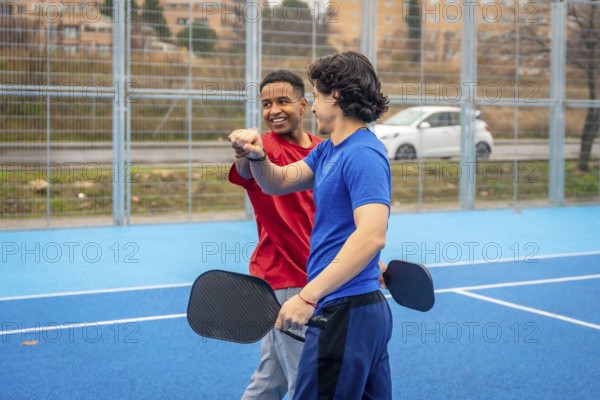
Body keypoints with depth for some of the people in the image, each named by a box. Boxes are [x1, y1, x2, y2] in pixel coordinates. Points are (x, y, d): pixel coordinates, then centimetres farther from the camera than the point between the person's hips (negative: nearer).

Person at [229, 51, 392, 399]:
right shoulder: (328, 150, 13)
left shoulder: (363, 155, -17)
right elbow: (280, 182, 19)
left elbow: (371, 236, -29)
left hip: (346, 312, -10)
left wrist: (309, 297, -31)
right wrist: (257, 156, -4)